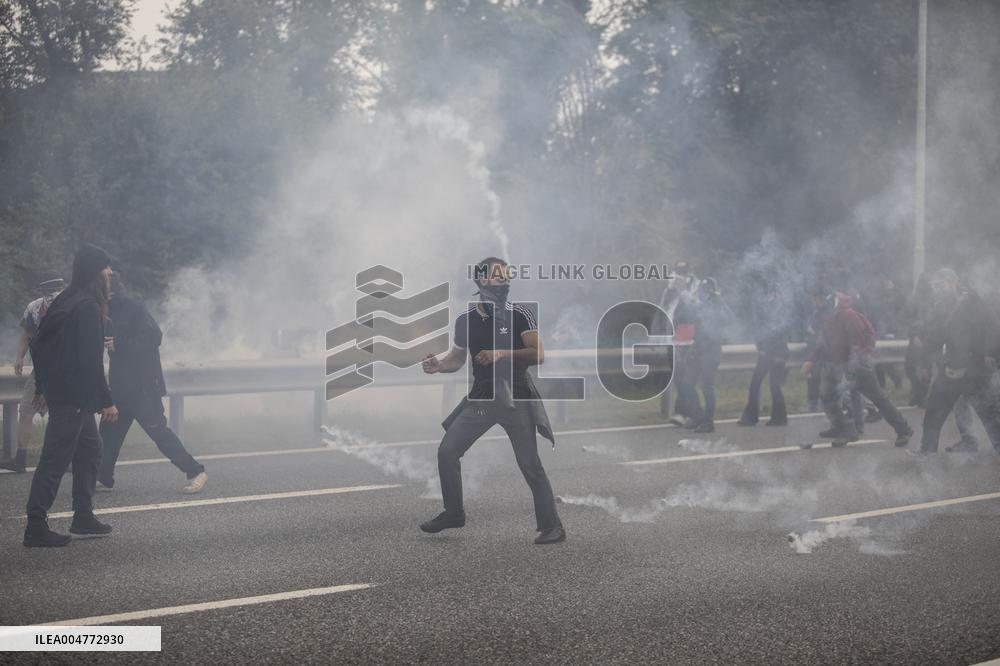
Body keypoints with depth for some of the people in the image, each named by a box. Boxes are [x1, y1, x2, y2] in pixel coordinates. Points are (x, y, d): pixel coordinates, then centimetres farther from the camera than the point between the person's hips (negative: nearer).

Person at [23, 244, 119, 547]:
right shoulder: (88, 307, -17)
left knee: (89, 448, 18)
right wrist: (106, 401, -20)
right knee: (55, 459, -8)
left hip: (61, 391, 10)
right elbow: (91, 359, -22)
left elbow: (39, 345, 20)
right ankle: (36, 527, -6)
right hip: (73, 397, -10)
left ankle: (83, 517, 23)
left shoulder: (64, 302, 14)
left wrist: (42, 387, 26)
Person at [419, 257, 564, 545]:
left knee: (530, 464, -7)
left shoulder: (520, 315, -8)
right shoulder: (466, 320, 4)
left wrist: (502, 354, -30)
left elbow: (538, 354, -18)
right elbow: (457, 358, 15)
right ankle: (453, 512, 19)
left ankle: (551, 526, 3)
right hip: (481, 397, 4)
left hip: (515, 397, -4)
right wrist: (438, 365, -7)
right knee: (447, 451, 1)